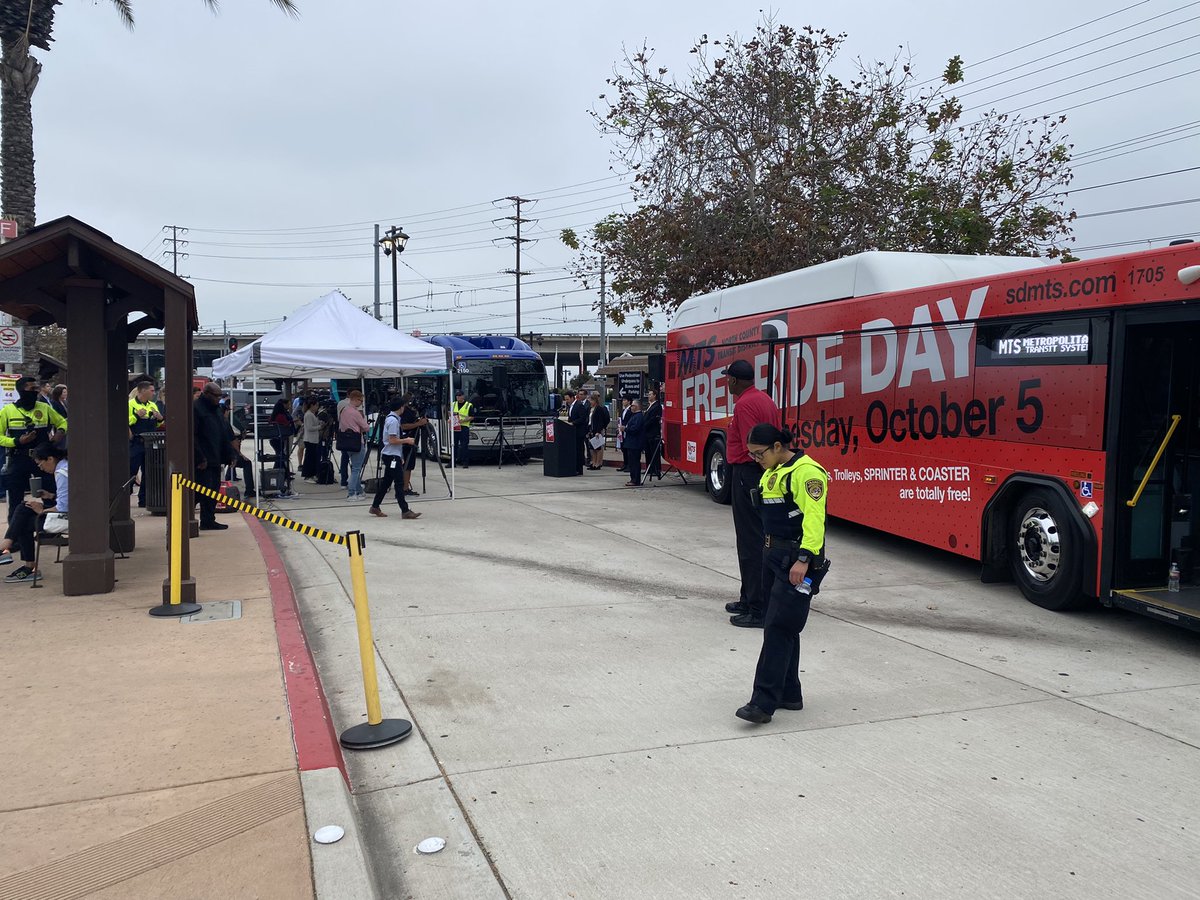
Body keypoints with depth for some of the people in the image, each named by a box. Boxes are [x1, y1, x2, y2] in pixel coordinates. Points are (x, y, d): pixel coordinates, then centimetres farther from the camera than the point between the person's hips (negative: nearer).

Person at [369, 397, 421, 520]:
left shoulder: (391, 418, 14)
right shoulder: (393, 420, -17)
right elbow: (392, 440, -21)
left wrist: (400, 457, 21)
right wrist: (406, 440, -8)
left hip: (393, 455, 10)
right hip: (392, 456, -10)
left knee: (386, 482, 14)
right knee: (399, 483, -9)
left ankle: (375, 507, 20)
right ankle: (405, 511, -10)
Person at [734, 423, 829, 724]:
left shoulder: (805, 471, -16)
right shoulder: (772, 472, 15)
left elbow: (814, 518, -23)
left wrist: (804, 558, -29)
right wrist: (769, 549, 17)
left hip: (796, 562, -10)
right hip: (773, 556, 10)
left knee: (779, 628, -11)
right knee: (781, 628, 14)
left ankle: (763, 703, -10)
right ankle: (789, 694, 24)